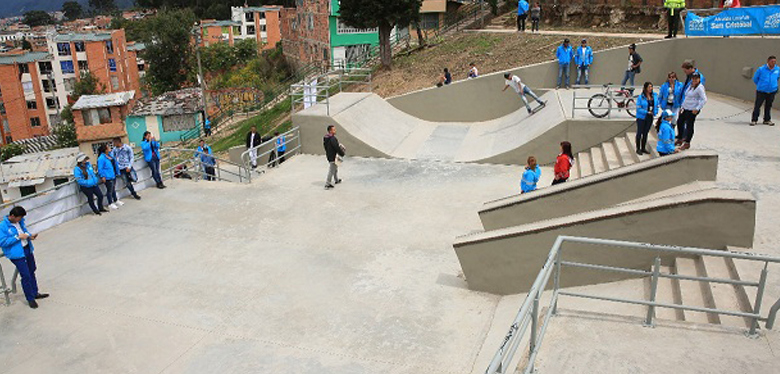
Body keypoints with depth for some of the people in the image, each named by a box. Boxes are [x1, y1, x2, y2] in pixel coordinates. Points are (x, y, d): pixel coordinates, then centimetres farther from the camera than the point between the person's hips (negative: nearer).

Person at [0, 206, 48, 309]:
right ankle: (30, 299, 8)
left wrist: (30, 235, -1)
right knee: (26, 276, -6)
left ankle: (35, 293, 35)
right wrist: (18, 237, -22)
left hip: (27, 249, 8)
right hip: (17, 254, -8)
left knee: (32, 271, 19)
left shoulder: (20, 221, 4)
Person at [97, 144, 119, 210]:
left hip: (113, 175, 9)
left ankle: (115, 200, 36)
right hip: (107, 177, -9)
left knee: (113, 188, 22)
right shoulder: (101, 158, -20)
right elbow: (100, 168, -20)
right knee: (109, 190, -1)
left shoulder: (108, 155, 9)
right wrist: (102, 176, -21)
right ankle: (110, 204, 9)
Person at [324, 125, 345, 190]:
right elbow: (337, 148, -24)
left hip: (328, 155, 10)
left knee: (335, 168, 26)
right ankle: (327, 184, 1)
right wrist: (342, 153, -7)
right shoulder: (332, 139, -25)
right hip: (333, 157, -10)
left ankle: (336, 180, 42)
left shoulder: (326, 138, 5)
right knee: (331, 170, -2)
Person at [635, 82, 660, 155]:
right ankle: (638, 149, 12)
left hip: (650, 117, 5)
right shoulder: (640, 97, -14)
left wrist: (655, 112, -8)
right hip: (641, 117, -5)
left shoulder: (655, 96, 1)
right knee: (639, 133, 2)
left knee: (646, 133, 14)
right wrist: (647, 112, -21)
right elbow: (638, 108, -15)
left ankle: (643, 148, 25)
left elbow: (657, 105, 9)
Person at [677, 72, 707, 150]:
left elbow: (704, 99, -20)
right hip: (686, 109, 9)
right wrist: (683, 105, 17)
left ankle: (687, 143, 9)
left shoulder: (700, 87, -15)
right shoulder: (691, 86, 11)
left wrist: (697, 109, -20)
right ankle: (680, 139, 31)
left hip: (692, 110, -9)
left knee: (689, 126, -2)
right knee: (680, 122, 16)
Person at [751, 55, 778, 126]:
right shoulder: (761, 69, -12)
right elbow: (755, 78, 3)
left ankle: (767, 120, 26)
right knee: (757, 106, -3)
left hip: (772, 91, 3)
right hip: (761, 91, -3)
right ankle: (754, 120, 7)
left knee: (768, 106, 14)